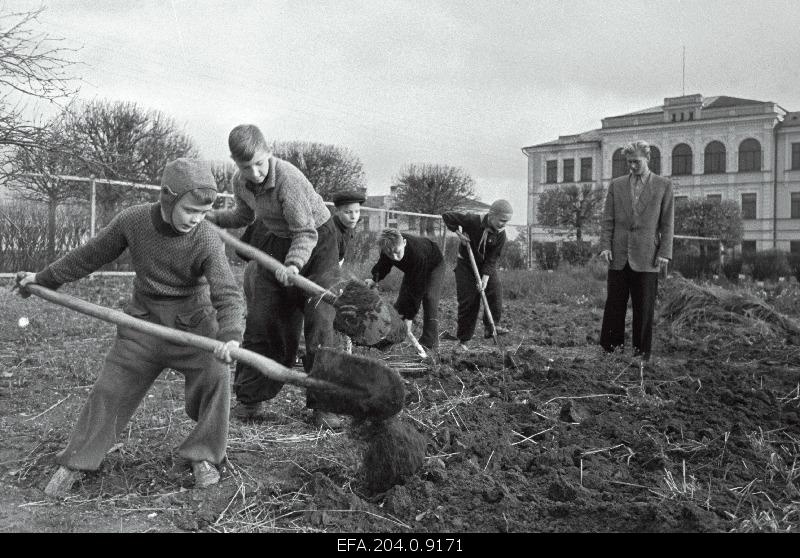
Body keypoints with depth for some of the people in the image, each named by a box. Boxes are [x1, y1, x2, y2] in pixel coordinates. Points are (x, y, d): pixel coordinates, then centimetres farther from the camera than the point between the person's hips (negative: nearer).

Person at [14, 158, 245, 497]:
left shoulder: (207, 241, -21)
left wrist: (230, 336, -49)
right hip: (143, 321, 2)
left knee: (215, 378, -20)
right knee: (110, 390, 3)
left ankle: (203, 457, 0)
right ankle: (75, 463, 20)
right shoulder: (132, 221, -13)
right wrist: (45, 279, 14)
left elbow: (227, 295, -30)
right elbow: (91, 255, 4)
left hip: (192, 323, -2)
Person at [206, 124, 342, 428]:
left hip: (318, 242, -6)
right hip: (278, 242, 6)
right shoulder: (241, 182, -7)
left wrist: (294, 264, -44)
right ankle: (250, 399, 13)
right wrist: (208, 218, 9)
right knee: (260, 320, 2)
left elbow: (306, 233, -29)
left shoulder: (288, 178, -30)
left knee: (319, 322, -13)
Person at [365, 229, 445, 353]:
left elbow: (417, 288, -40)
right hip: (413, 269, 6)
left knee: (429, 297, -23)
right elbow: (383, 264, -1)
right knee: (402, 298, -1)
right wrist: (374, 279, -16)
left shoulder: (418, 254, -46)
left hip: (433, 265, -6)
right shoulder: (388, 246, -28)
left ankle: (430, 341, -20)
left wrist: (409, 317, -38)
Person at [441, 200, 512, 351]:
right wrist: (458, 233, -20)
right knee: (468, 301, -6)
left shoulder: (500, 235, -15)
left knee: (495, 293, -18)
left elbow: (492, 259, -15)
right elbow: (447, 216, -14)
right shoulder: (472, 221, -23)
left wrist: (484, 279, -25)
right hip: (466, 265, -3)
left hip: (487, 267, 3)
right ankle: (463, 341, 1)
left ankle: (491, 326, -4)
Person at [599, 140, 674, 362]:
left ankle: (641, 355, 11)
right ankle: (610, 350, 12)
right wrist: (605, 246, -3)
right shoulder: (616, 185, 11)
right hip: (619, 256, 2)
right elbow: (608, 220, 9)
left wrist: (664, 252, -6)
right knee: (614, 306, 3)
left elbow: (667, 223, 3)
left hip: (646, 258, -2)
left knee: (643, 309, 2)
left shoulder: (663, 185, 5)